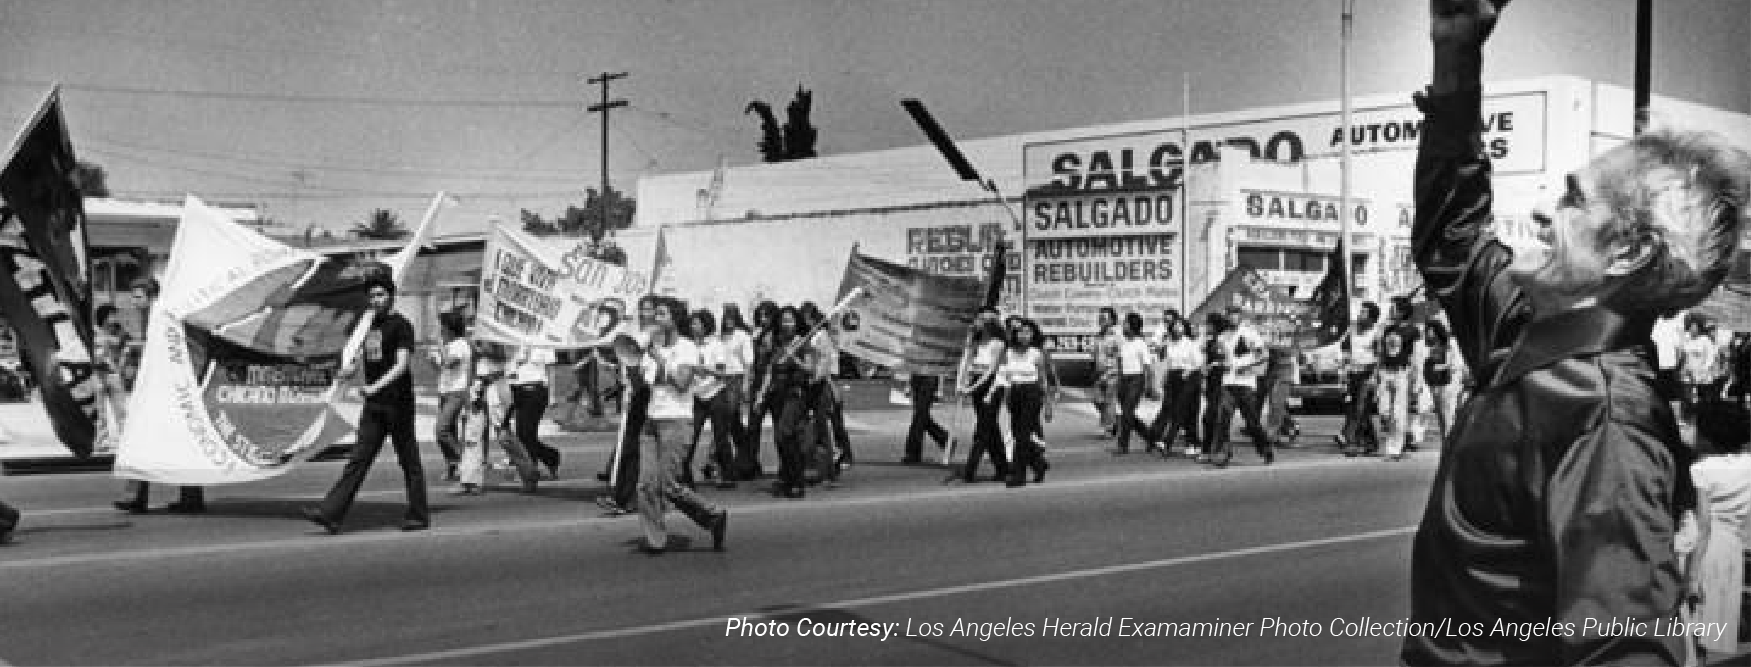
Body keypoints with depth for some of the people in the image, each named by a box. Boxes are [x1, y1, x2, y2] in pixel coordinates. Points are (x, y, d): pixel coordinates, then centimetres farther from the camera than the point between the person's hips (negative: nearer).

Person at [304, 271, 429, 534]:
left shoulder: (401, 325, -8)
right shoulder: (373, 324, 15)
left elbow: (402, 365, -18)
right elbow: (364, 357, 26)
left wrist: (376, 386, -30)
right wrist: (351, 367, 3)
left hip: (397, 404, -7)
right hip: (373, 406, 7)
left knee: (409, 461, 3)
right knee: (358, 458, 1)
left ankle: (419, 515, 13)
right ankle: (331, 513, -5)